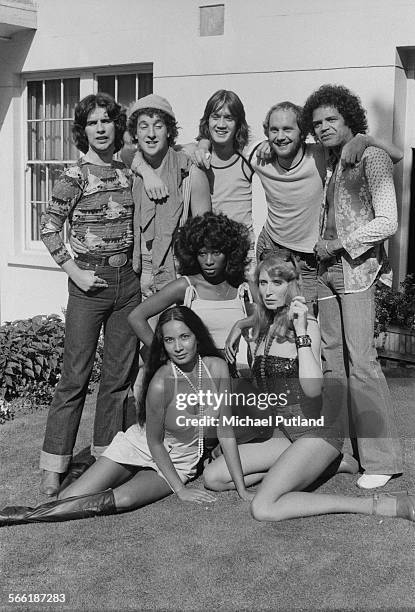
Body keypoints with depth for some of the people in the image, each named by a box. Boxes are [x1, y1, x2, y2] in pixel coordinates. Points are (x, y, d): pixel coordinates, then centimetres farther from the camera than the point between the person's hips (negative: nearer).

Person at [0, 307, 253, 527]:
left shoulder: (217, 368, -17)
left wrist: (242, 489, -10)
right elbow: (154, 442, -14)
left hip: (181, 461, 3)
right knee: (68, 499, -21)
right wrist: (180, 489, -13)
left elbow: (226, 430, -9)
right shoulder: (161, 383, -28)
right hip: (141, 446, -2)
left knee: (124, 499, -26)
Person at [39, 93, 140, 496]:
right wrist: (74, 273, -11)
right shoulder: (74, 177, -5)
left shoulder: (129, 175, 9)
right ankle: (54, 466, 6)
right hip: (90, 282, -5)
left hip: (127, 281, 5)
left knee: (119, 375, 9)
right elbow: (48, 229, -6)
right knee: (75, 376, -3)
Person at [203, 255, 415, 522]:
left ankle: (378, 504, -15)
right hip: (283, 430, 8)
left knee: (263, 508, -24)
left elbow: (313, 389, -27)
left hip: (317, 427, -8)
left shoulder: (307, 324, -13)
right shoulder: (265, 328, 10)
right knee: (213, 478, 0)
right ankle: (323, 465, 8)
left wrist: (301, 333, -28)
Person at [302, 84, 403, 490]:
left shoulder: (370, 157, -3)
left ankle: (382, 458, -4)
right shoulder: (329, 163, 20)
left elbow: (388, 222, -9)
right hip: (327, 268, 8)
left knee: (360, 359, -12)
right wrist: (321, 249, 9)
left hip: (356, 265, -8)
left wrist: (339, 244, -8)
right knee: (332, 357, 6)